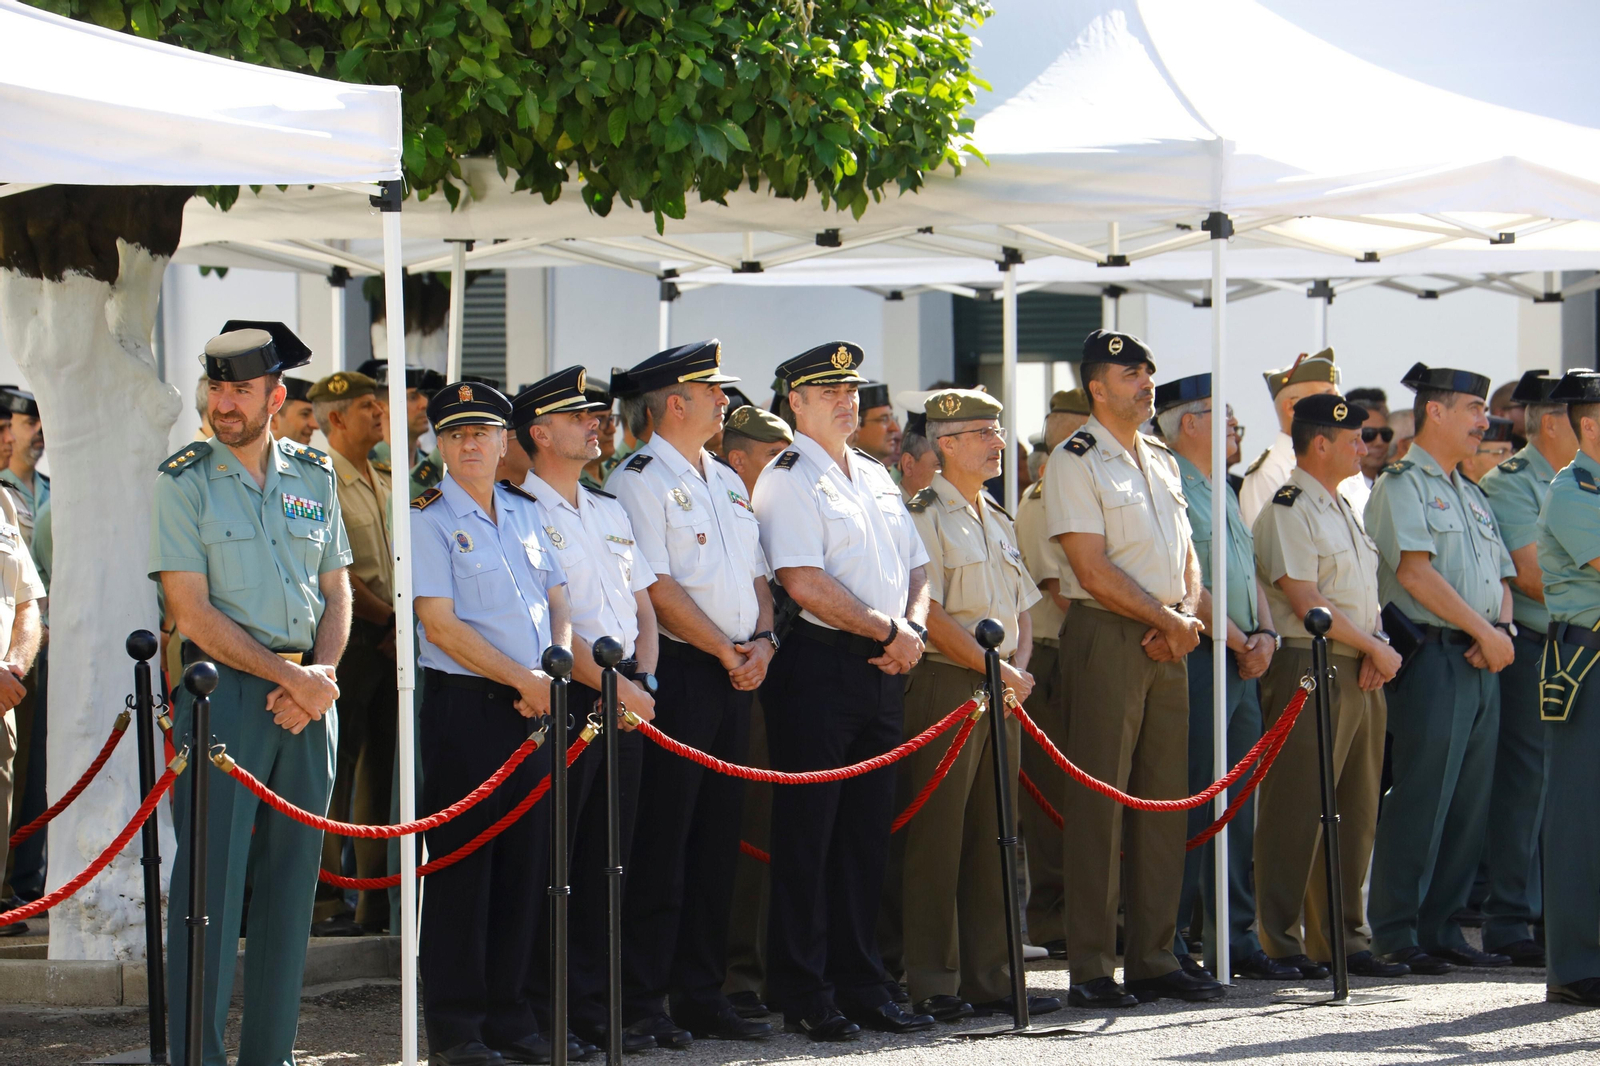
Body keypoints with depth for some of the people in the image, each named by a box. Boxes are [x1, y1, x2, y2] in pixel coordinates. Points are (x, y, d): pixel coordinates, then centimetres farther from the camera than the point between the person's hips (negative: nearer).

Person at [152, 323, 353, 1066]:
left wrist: (320, 678, -5)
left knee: (291, 883, 5)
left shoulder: (314, 476, 10)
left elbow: (337, 592, 14)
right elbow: (193, 613, -8)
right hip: (224, 690, -4)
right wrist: (289, 676, -12)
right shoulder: (185, 482, -3)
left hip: (308, 693, 4)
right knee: (212, 878, -8)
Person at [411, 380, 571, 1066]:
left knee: (528, 860, 7)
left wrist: (554, 676, -3)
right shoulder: (428, 519, -5)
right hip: (465, 705, -6)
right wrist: (525, 680, -13)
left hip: (533, 705, 6)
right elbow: (441, 625, -11)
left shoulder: (526, 514, 15)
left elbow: (558, 603, 16)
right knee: (462, 860, -4)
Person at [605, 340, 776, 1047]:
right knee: (663, 837, -7)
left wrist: (761, 639, 1)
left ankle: (702, 995, 14)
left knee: (717, 838, 9)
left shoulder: (728, 481, 19)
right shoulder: (637, 481, -7)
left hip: (735, 674, 8)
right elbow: (658, 588, -14)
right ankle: (642, 1002, -5)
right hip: (678, 671, -8)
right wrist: (726, 651, -12)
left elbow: (756, 573, 20)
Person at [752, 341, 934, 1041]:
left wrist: (913, 628, 1)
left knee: (867, 833, 10)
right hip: (819, 667, -8)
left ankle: (861, 986, 15)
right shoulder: (787, 480, -6)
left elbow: (916, 566, 21)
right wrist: (886, 629, -12)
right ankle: (804, 995, -2)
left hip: (882, 670, 8)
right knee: (808, 833, -5)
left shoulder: (876, 477, 20)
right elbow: (805, 583, -16)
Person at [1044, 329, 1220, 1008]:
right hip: (1106, 639, -7)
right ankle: (1091, 969, -4)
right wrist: (1169, 620, -9)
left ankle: (1153, 958, 13)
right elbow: (1094, 572, -14)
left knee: (1164, 800, 7)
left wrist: (1187, 615, -2)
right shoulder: (1076, 463, -7)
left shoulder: (1161, 462, 17)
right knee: (1100, 803, -7)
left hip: (1167, 644, 7)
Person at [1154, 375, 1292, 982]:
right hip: (1201, 659, -9)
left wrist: (1265, 633, 3)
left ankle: (1237, 938, 13)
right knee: (1191, 804, -9)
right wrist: (1240, 643, -11)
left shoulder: (1221, 492, 20)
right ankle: (1169, 943, -6)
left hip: (1242, 664, 9)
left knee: (1238, 803, 9)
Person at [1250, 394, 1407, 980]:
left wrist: (1378, 648, 1)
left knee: (1355, 815, 10)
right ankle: (1280, 942, -4)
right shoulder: (1288, 510, -9)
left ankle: (1345, 940, 16)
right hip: (1309, 672, -9)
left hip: (1361, 675, 9)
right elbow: (1306, 602, -16)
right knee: (1298, 812, -8)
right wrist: (1375, 648, -11)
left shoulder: (1344, 510, 20)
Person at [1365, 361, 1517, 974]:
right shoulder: (1402, 486, -4)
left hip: (1481, 663, 8)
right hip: (1431, 654, -8)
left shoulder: (1472, 494, 22)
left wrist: (1503, 630, 0)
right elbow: (1416, 572, -14)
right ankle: (1394, 934, -5)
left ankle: (1440, 929, 12)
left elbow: (1501, 575, 21)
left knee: (1470, 802, 7)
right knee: (1421, 798, -9)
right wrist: (1484, 631, -12)